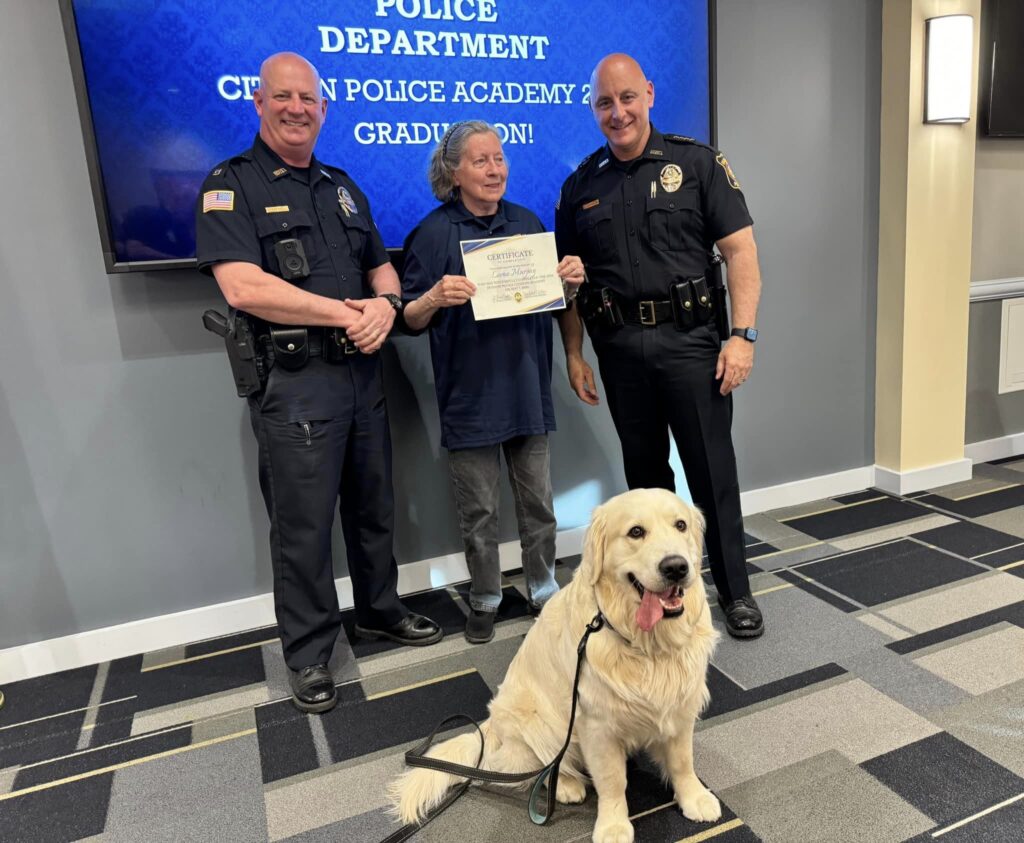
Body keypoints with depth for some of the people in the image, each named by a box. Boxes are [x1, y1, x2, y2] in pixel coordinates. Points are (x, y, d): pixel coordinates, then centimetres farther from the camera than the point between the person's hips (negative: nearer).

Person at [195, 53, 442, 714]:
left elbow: (382, 267, 18)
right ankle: (310, 654, 19)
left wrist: (386, 304, -6)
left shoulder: (342, 186, 17)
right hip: (292, 379, -6)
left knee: (375, 504, 16)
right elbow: (243, 287, -18)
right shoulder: (231, 186, -4)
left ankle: (380, 612, 36)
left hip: (362, 369, 6)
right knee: (303, 523, 2)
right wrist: (346, 313, -16)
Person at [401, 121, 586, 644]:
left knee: (537, 503, 12)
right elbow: (411, 320, -5)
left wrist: (570, 281, -4)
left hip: (528, 388, 3)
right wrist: (436, 297, -25)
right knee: (478, 512, 9)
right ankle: (484, 599, 27)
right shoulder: (434, 233, -4)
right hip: (469, 395, -3)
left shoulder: (527, 223, 9)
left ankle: (543, 590, 30)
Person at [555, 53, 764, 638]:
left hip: (689, 338, -3)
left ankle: (736, 591, 16)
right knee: (645, 470, 13)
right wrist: (574, 354, 6)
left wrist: (743, 335, -12)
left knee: (713, 470, 1)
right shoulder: (581, 185, 9)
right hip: (619, 347, 3)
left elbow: (740, 250, -4)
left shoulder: (696, 162, 0)